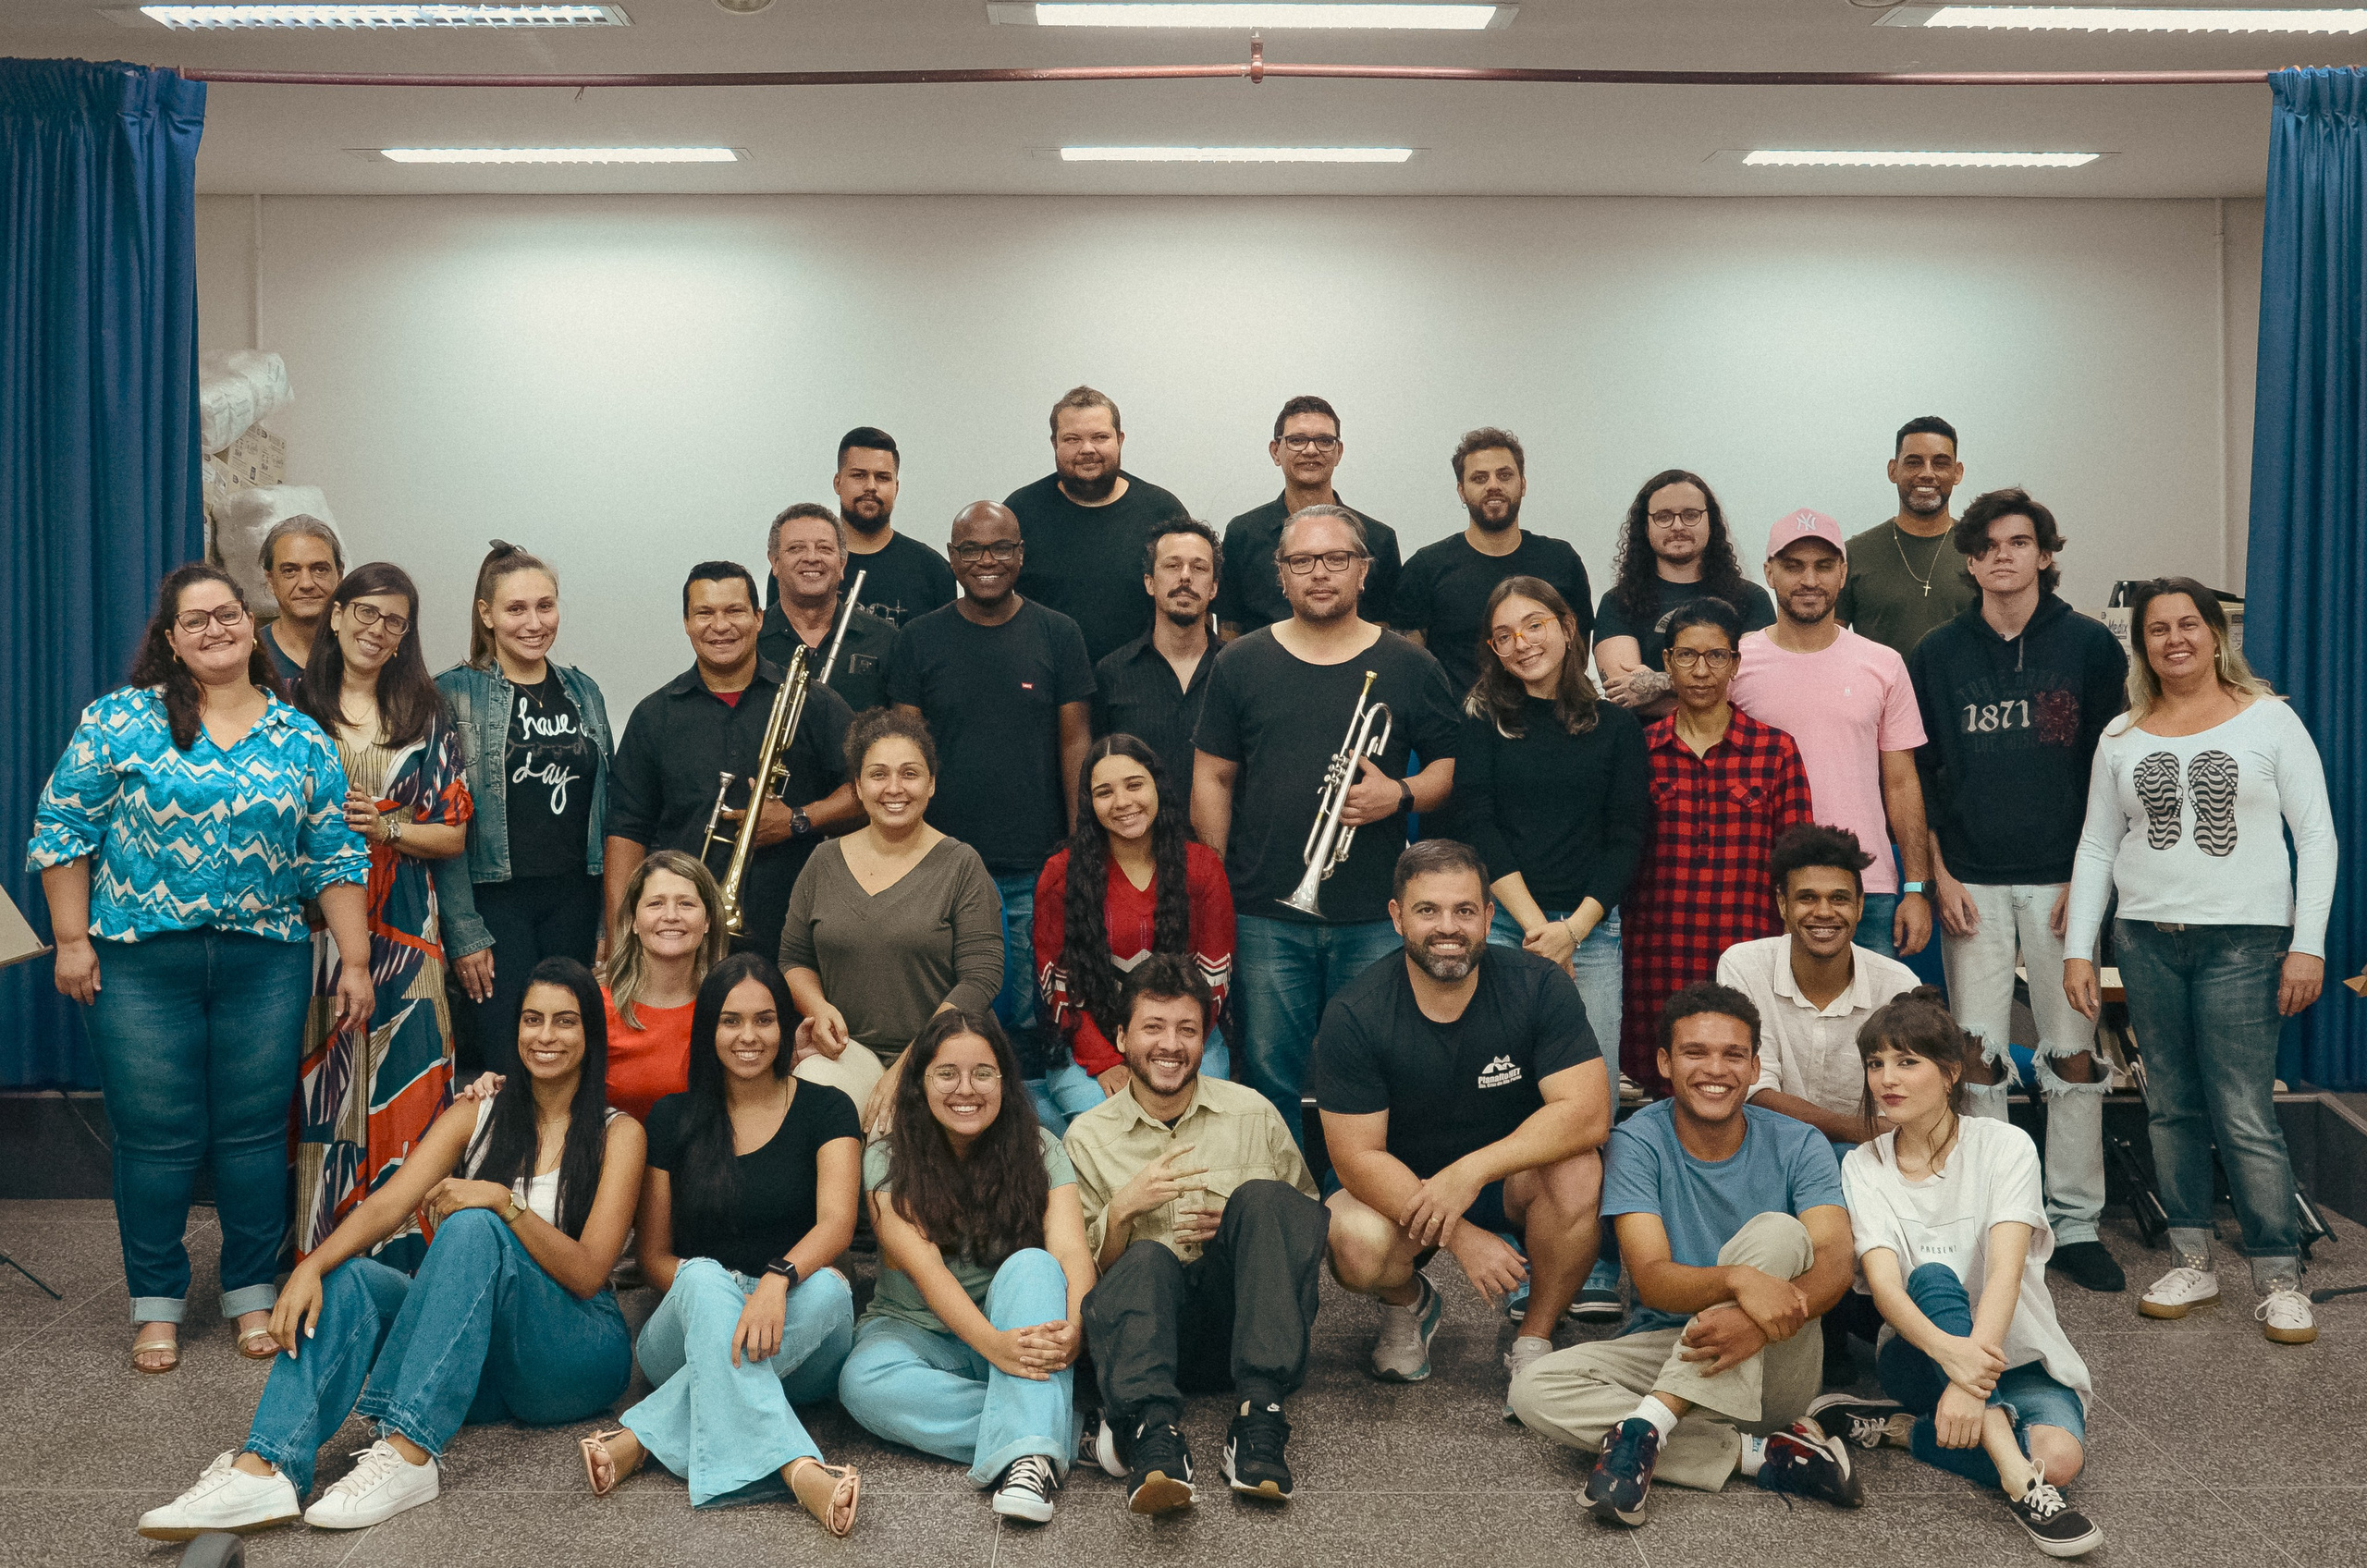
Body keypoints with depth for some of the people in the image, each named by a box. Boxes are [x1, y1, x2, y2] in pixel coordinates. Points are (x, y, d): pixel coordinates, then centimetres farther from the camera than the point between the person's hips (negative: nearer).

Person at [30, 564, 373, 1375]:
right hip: (142, 963, -1)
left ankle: (253, 1293, 22)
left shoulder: (302, 739, 6)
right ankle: (156, 1304, 21)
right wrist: (71, 941, -4)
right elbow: (61, 828, 1)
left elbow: (334, 858, 7)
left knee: (255, 1130, 7)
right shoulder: (121, 720, -1)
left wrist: (356, 964, 3)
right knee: (154, 1136, 5)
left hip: (266, 964, 2)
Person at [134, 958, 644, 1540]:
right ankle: (262, 1469, -39)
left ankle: (409, 1453, -37)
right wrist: (311, 1267, -24)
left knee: (474, 1226, -30)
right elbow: (387, 1205, -5)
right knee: (348, 1278, -22)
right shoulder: (476, 1116, 10)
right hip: (478, 1361, 4)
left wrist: (505, 1202, -24)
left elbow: (589, 1273, -11)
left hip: (579, 1357, -4)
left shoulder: (616, 1133, -1)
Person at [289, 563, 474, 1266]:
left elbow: (454, 833, 7)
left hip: (402, 927, 1)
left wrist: (385, 827, -8)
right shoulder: (295, 708, 6)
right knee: (316, 1085, -1)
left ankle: (401, 1254, 5)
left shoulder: (425, 714, 10)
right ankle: (316, 1252, 9)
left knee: (400, 1086, -2)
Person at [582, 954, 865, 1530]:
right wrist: (709, 1294, -15)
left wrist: (775, 1281, -36)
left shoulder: (825, 1110, 3)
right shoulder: (674, 1119, 9)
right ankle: (798, 1469, -49)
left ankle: (642, 1438, -34)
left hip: (798, 1352, 0)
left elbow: (837, 1222, -13)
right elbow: (653, 1254, 9)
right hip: (685, 1338, 1)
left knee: (828, 1291, -34)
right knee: (705, 1276, -33)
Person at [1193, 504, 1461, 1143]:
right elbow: (1211, 777, 8)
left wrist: (1401, 795, -10)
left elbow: (1452, 762, 11)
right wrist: (1214, 887, 3)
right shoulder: (1241, 663, 7)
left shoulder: (1408, 666, 6)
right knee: (1267, 1073, 4)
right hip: (1264, 916, 0)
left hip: (1374, 920, 0)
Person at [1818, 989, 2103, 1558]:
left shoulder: (2004, 1145, -8)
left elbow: (2005, 1271, -22)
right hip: (1920, 1354, 1)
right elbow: (1883, 1282, -18)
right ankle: (2014, 1472, -41)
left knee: (2059, 1456, -33)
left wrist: (1971, 1382, -39)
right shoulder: (1863, 1167, -2)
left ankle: (1900, 1427, -11)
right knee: (1932, 1278, -34)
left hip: (2016, 1354, 0)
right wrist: (1949, 1350, -41)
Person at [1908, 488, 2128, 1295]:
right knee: (1978, 1057, 1)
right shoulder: (1938, 655, 7)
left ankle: (2075, 1222, 11)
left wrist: (2086, 876, -4)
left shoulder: (2090, 646, 4)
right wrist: (1940, 876, -1)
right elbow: (1917, 774, 7)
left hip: (2061, 879, -1)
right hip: (1971, 881, 1)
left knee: (2074, 1055, 1)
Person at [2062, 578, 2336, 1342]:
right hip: (2147, 940, 4)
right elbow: (2096, 848, 13)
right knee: (2171, 1108, 8)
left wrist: (2307, 944, -7)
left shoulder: (2269, 719, 2)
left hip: (2244, 941, -3)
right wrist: (2078, 948, 6)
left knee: (2245, 1116, -6)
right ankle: (2193, 1264, 18)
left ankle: (2280, 1280, 4)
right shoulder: (2122, 737, 11)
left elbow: (2317, 836, 0)